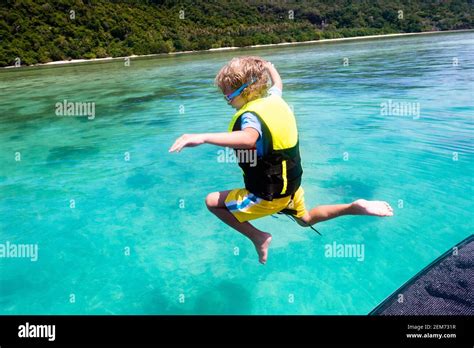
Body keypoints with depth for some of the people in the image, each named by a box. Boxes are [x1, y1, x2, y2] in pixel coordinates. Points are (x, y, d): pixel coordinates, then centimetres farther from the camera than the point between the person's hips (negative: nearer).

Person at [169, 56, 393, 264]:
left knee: (212, 201, 2)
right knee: (305, 219, 35)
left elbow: (248, 139, -52)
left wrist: (202, 138, -60)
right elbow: (277, 83, 22)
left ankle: (258, 237, 3)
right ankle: (356, 207, 20)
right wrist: (268, 67, 42)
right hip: (291, 185, 8)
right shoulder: (274, 98, -3)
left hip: (269, 196, -8)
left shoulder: (251, 115, -27)